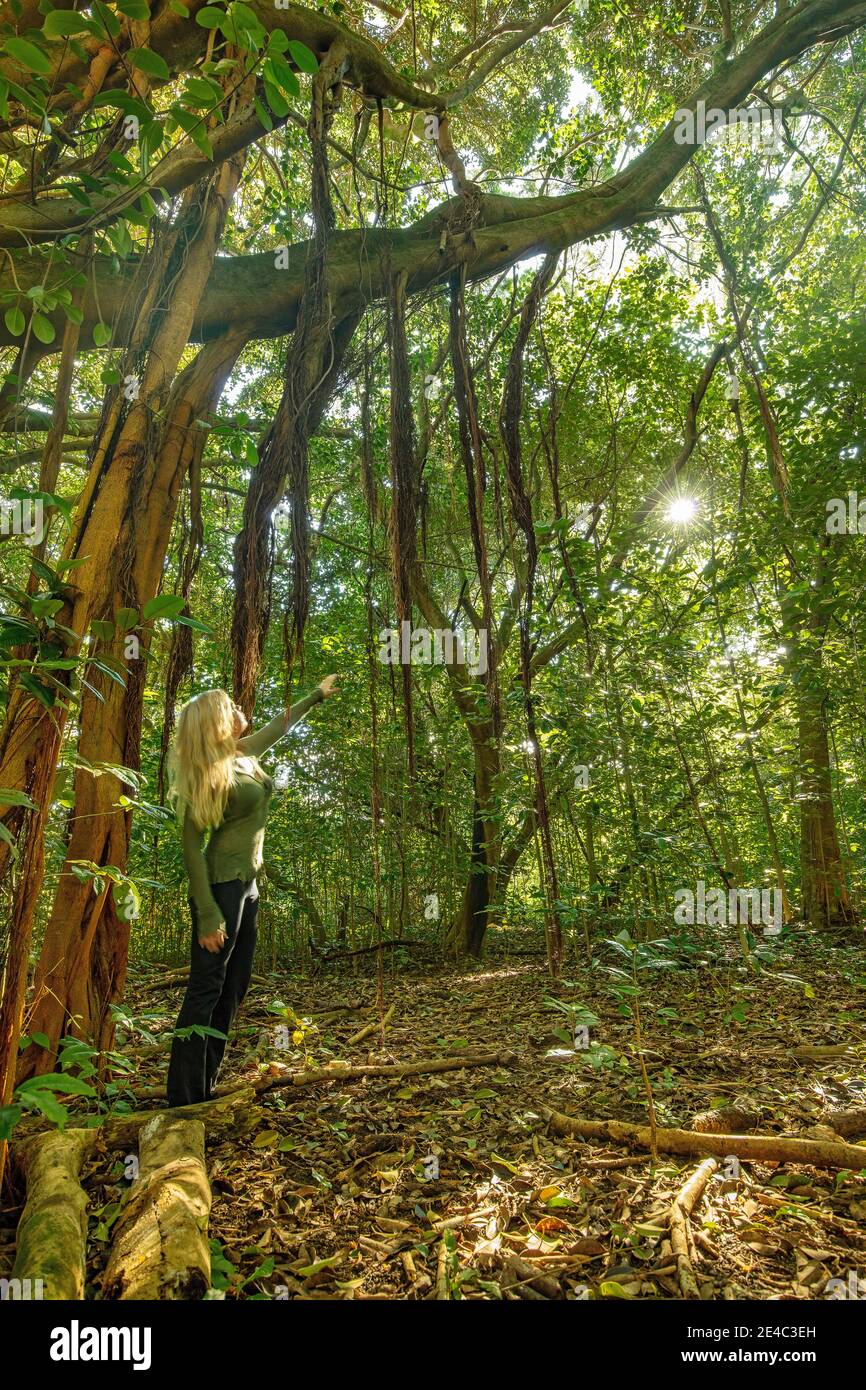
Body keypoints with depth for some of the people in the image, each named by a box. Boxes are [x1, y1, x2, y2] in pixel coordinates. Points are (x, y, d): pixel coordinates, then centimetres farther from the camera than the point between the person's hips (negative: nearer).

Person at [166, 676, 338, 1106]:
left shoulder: (244, 755, 8)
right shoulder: (207, 773, -14)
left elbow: (280, 724, 28)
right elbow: (191, 846, -16)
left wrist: (315, 696, 39)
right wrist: (207, 915, -20)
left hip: (247, 884, 9)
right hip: (222, 884, -9)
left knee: (232, 989, 12)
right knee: (206, 990, -6)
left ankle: (203, 1088, 20)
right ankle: (184, 1099, 1)